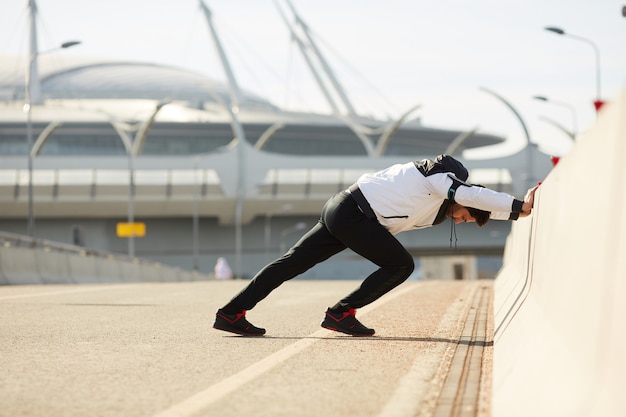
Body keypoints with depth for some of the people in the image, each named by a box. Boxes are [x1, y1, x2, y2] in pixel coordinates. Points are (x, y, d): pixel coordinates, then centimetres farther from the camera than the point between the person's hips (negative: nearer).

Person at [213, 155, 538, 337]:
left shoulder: (440, 207, 19)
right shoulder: (438, 177, -8)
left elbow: (483, 207, 25)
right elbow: (474, 195, -20)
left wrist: (519, 207, 20)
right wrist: (519, 207, -17)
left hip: (339, 211, 10)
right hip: (353, 211, -10)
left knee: (293, 263, 6)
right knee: (400, 264, -4)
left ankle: (231, 314, 5)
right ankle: (341, 314, -3)